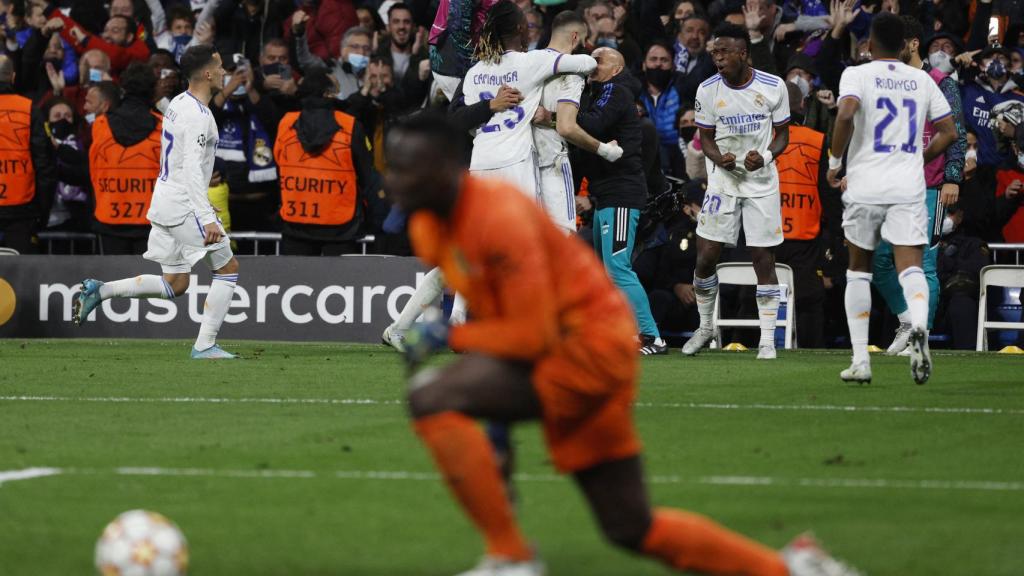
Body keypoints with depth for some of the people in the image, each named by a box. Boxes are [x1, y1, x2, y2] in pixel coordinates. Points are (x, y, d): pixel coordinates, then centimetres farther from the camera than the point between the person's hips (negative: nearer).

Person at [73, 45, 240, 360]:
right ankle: (205, 345, -2)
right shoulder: (198, 115, -17)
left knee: (174, 284, 12)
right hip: (184, 207, -9)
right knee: (227, 267, 0)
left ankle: (99, 290, 7)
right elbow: (192, 168, -25)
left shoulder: (178, 104, 13)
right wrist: (207, 219, -30)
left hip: (165, 203, 9)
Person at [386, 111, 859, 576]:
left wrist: (450, 337, -16)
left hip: (590, 346, -9)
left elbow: (532, 336, -24)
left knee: (431, 397, -24)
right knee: (633, 528, 13)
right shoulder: (427, 224, 6)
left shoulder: (499, 217, -21)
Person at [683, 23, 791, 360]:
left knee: (763, 258, -2)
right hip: (723, 180, 1)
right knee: (706, 256, -3)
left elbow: (782, 135, 3)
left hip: (761, 181, -1)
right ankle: (705, 327, 20)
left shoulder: (773, 87, -7)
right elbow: (706, 138, 5)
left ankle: (767, 340, 3)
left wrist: (766, 156, -18)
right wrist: (719, 158, -17)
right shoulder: (708, 90, -3)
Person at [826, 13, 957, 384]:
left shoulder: (858, 75, -1)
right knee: (910, 268, -6)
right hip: (909, 187, 1)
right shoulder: (922, 80, 11)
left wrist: (835, 162, -7)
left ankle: (860, 360, 11)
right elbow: (949, 133, 11)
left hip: (865, 186, -1)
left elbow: (846, 114, -20)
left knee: (859, 270, 14)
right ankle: (919, 326, -39)